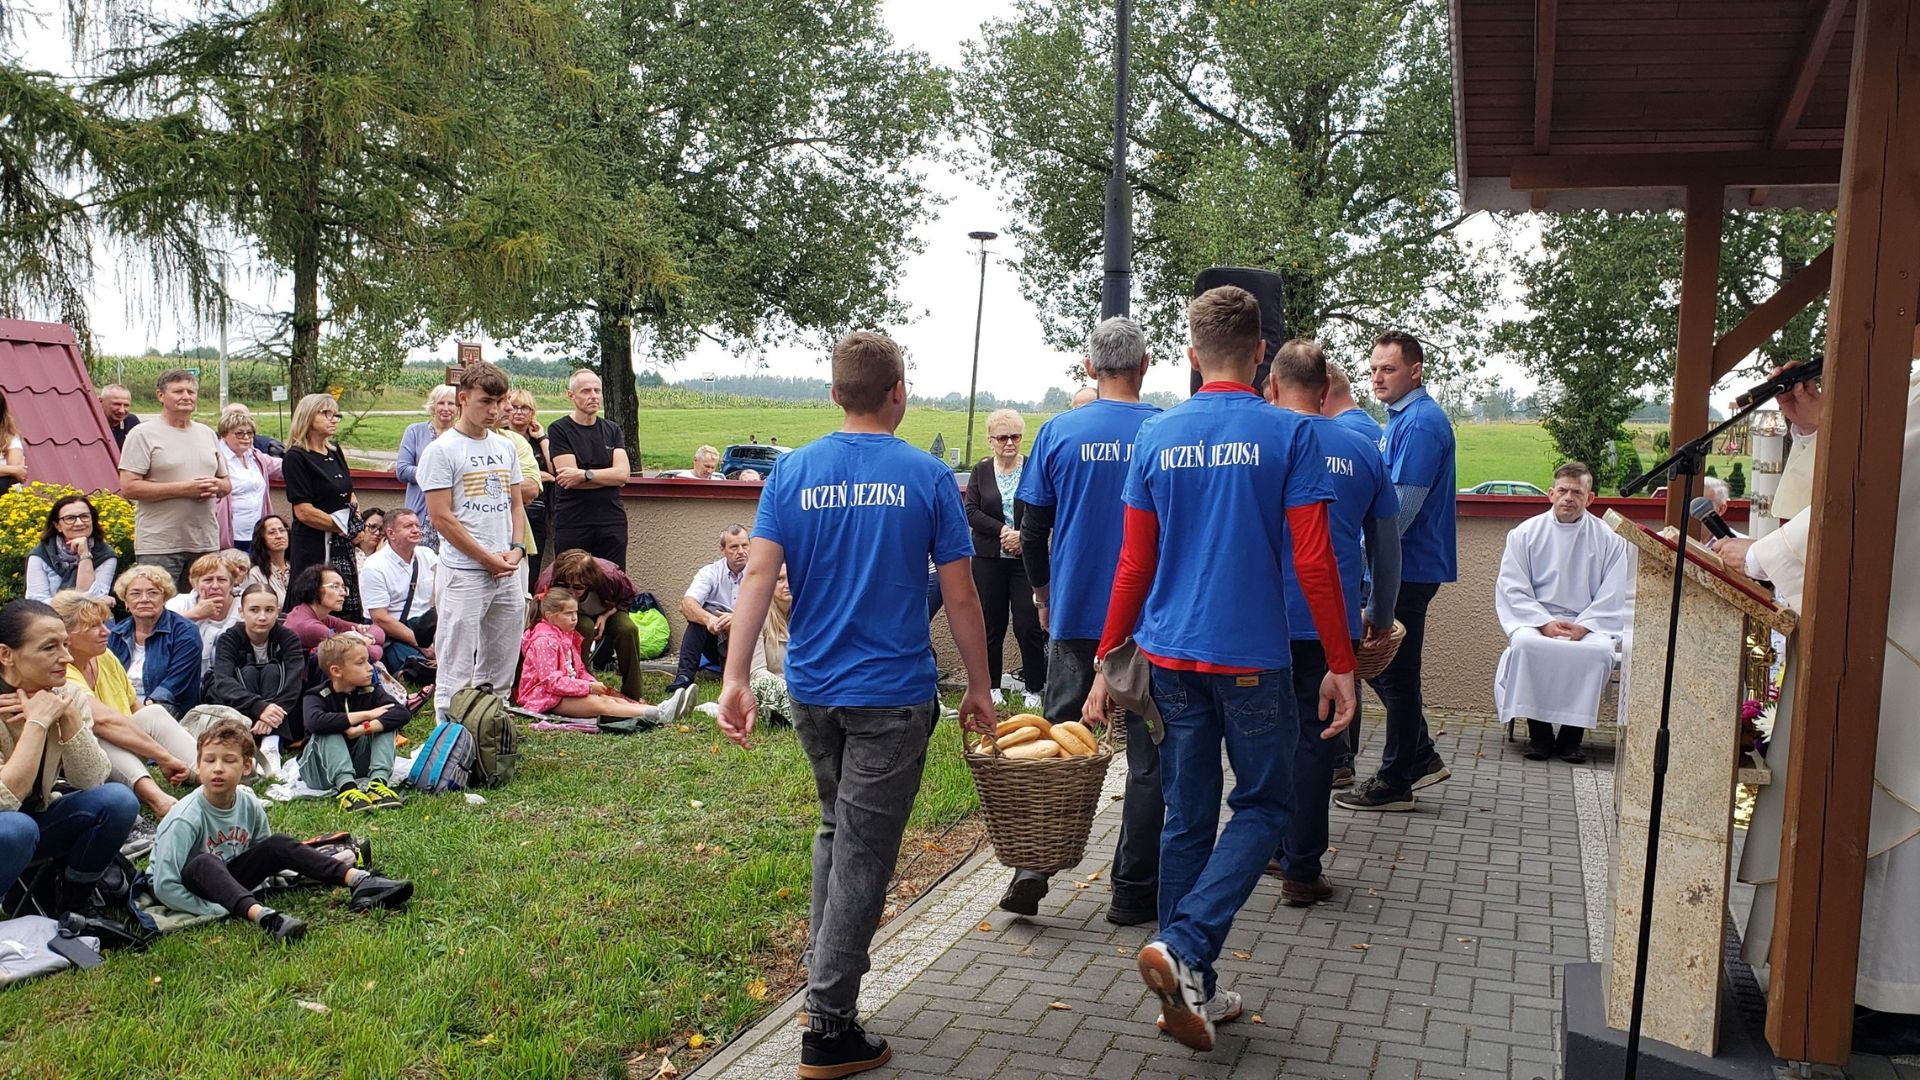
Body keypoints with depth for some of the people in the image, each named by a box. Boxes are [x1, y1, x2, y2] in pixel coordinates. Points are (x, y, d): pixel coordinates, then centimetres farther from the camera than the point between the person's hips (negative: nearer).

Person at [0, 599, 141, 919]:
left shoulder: (69, 694, -8)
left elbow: (91, 781, -15)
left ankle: (73, 901, 1)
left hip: (36, 820, 5)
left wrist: (69, 715, -24)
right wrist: (37, 722, -30)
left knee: (118, 800, -19)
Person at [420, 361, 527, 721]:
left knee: (500, 668, 12)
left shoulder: (505, 447, 13)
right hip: (464, 573, -6)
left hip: (510, 572, 6)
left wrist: (516, 550, 0)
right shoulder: (441, 451, -6)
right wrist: (489, 559, -11)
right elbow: (442, 518, -10)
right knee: (457, 669, -3)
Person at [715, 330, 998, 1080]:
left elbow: (758, 576, -8)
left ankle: (821, 966, 34)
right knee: (863, 852, 3)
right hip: (892, 693, -4)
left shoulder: (792, 473, 0)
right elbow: (960, 597, -6)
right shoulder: (926, 477, -8)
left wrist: (735, 678, -8)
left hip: (812, 688, 4)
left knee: (837, 828, 25)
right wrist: (979, 688, 4)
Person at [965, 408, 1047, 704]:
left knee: (1029, 626, -4)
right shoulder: (981, 470, 6)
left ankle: (1034, 689, 10)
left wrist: (1023, 535, -18)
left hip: (1027, 559, -2)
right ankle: (992, 687, 20)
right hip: (989, 559, 2)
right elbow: (971, 511, -1)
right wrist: (1002, 530, -13)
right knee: (991, 625, 8)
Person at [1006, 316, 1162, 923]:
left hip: (1075, 616, 1)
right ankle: (1133, 892, 13)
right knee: (1148, 757, 8)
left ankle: (1033, 867, 7)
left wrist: (1043, 592, 18)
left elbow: (1033, 529, 2)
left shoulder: (1060, 432, -3)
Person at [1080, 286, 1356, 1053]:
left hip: (1171, 657, 4)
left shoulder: (1156, 436, 3)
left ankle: (1191, 991, 21)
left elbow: (1134, 565, 4)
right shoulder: (1288, 434, -6)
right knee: (1260, 807, 12)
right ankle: (1183, 947, -7)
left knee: (1187, 818, 12)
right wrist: (1340, 666, -1)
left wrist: (1106, 662, 11)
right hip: (1252, 658, -3)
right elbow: (1314, 563, -9)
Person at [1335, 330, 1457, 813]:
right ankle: (1421, 756, 26)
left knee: (1395, 673, 0)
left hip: (1408, 569, -10)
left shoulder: (1421, 422, -17)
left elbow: (1401, 506, -22)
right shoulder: (1401, 419, 15)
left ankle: (1395, 782, 11)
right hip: (1395, 567, 10)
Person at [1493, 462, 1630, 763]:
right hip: (1534, 619, 0)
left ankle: (1572, 735, -19)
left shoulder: (1609, 539, 7)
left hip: (1588, 624, 0)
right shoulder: (1525, 533, 6)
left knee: (1601, 650, -32)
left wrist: (1583, 627, -13)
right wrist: (1544, 623, -13)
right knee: (1525, 643, -33)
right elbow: (1511, 589, 0)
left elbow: (1612, 597, 2)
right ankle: (1538, 732, -20)